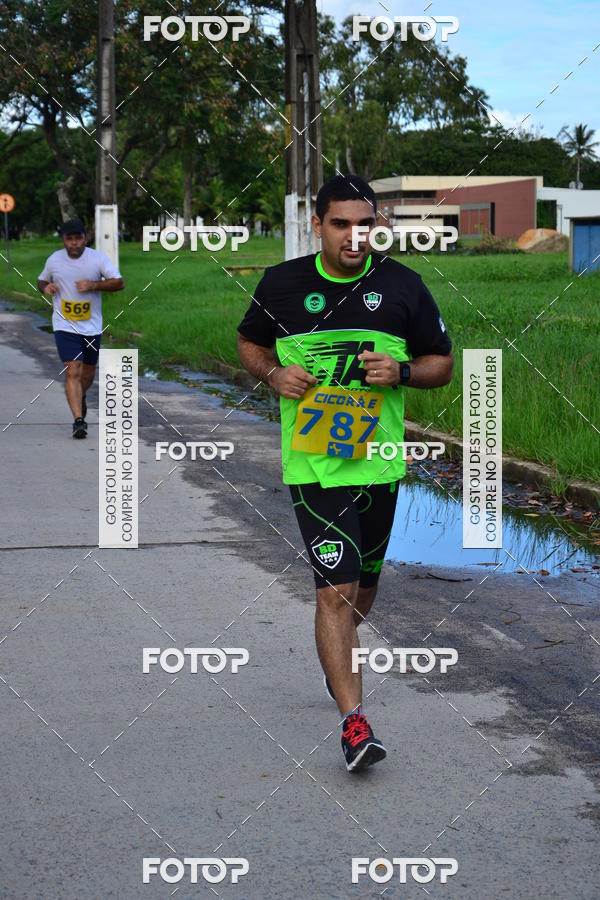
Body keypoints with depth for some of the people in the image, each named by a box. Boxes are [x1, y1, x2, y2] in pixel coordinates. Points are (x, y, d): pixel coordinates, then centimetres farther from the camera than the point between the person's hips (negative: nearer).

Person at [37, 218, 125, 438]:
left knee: (88, 373, 16)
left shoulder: (98, 258, -5)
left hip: (91, 327, 1)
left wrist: (93, 285, -23)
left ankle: (80, 396, 50)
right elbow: (42, 280, 18)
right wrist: (45, 287, -6)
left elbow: (119, 283, -10)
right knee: (73, 371, -17)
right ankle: (78, 420, -19)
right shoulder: (54, 260, 0)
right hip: (65, 326, -1)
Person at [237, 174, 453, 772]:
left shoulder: (402, 286, 0)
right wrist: (274, 374, -6)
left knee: (364, 581, 19)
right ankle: (354, 721, -12)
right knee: (335, 588, -13)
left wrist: (401, 372, -13)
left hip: (379, 461, 3)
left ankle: (339, 660, 49)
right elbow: (250, 343, 15)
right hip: (312, 465, -3)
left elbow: (442, 363, 8)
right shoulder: (282, 283, -1)